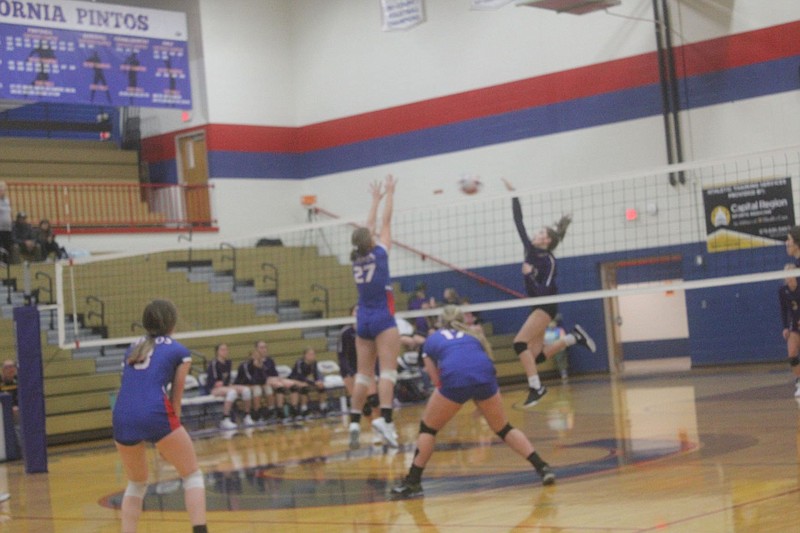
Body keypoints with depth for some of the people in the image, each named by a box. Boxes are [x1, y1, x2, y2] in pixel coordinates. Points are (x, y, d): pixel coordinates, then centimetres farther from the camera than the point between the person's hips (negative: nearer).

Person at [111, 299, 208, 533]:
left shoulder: (134, 347, 27)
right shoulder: (179, 351, 13)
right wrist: (172, 433, 22)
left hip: (122, 417, 5)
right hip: (155, 414, -5)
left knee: (136, 484, 24)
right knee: (192, 475, 11)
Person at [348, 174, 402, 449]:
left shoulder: (357, 257, 7)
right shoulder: (379, 253, -6)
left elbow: (368, 228, 20)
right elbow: (385, 223, 3)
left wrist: (375, 199, 29)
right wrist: (389, 193, 10)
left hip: (363, 320, 6)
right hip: (383, 318, -6)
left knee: (363, 373, 6)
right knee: (388, 370, -12)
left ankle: (355, 421, 1)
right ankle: (384, 418, -27)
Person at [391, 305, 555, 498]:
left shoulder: (431, 340, 30)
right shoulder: (473, 334, 36)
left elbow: (437, 381, 19)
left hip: (454, 377, -2)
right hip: (484, 374, 2)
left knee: (428, 428, 19)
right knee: (503, 428, 21)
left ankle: (412, 482, 15)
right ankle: (543, 468, 13)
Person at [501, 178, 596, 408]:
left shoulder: (548, 261, -15)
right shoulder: (530, 250, 4)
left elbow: (545, 292, -21)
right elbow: (518, 222, 4)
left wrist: (529, 275, -27)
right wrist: (513, 194, 2)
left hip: (546, 307, -8)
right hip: (537, 306, 8)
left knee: (520, 343, -19)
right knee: (535, 355, 5)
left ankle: (535, 387, -18)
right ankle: (574, 337, 18)